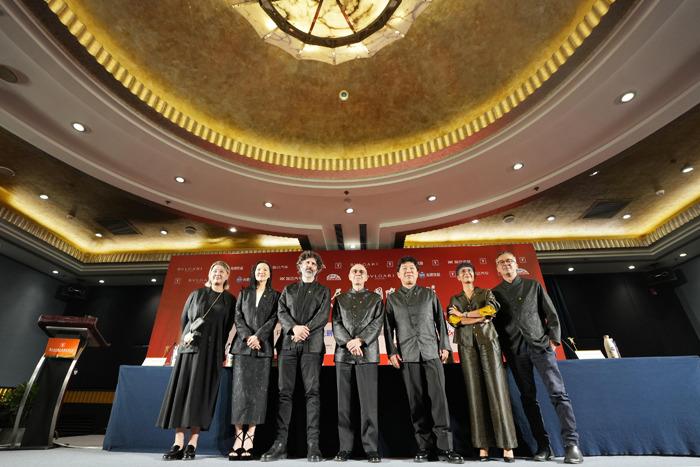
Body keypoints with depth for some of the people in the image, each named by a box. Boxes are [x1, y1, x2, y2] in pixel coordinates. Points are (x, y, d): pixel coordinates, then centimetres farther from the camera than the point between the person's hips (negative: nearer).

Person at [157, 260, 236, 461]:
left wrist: (222, 350, 0)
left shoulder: (230, 300, 5)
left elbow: (229, 327, 4)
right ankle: (178, 444, 3)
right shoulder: (196, 294, 10)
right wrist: (186, 335, 3)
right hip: (191, 347, 2)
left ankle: (192, 445, 2)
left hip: (212, 351, -1)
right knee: (182, 390, -2)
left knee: (201, 394, -3)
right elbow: (184, 319, 16)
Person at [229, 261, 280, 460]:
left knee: (258, 390, -3)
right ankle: (238, 436, 2)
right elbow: (237, 317, 5)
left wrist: (257, 336, -14)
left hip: (263, 346, -1)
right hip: (242, 345, 1)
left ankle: (250, 438, 2)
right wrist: (247, 337, -10)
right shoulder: (244, 293, 15)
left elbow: (273, 319, -1)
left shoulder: (275, 295, 10)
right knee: (240, 389, -3)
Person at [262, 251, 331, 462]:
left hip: (312, 345, -2)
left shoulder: (323, 291, 14)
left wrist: (304, 330, -12)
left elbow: (323, 316, 1)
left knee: (312, 391, -5)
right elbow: (281, 312, 6)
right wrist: (294, 328, -12)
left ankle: (313, 445, -2)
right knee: (285, 392, 0)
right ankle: (280, 443, 6)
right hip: (288, 344, 2)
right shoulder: (288, 289, 20)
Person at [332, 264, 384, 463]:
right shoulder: (340, 299, 15)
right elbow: (336, 324, 5)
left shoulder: (376, 298, 12)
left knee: (369, 401, -2)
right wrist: (348, 342, -11)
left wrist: (360, 340, -14)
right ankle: (345, 446, 14)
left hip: (367, 353, -1)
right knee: (343, 401, 4)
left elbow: (377, 323, -1)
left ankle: (371, 447, 7)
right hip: (343, 353, 2)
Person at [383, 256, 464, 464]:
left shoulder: (430, 294, 12)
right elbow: (388, 327, 7)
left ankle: (445, 447, 3)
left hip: (431, 352, 0)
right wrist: (391, 352, 0)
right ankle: (424, 447, 13)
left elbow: (440, 321, 10)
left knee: (439, 398, -4)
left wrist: (444, 345, 2)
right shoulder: (392, 299, 10)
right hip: (407, 355, 0)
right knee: (416, 401, 3)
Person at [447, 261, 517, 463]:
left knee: (496, 389, -6)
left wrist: (464, 314, -7)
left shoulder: (486, 293, 13)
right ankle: (483, 446, 1)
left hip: (488, 341, -1)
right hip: (467, 345, 1)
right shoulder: (455, 299, 14)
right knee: (475, 391, -1)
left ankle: (507, 445, -2)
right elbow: (453, 320, -4)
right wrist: (480, 317, -12)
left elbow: (492, 308, -9)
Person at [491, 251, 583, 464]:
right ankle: (543, 446, 12)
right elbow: (494, 322, 7)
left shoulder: (533, 285, 10)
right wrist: (501, 349, 1)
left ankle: (571, 444, 2)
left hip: (540, 344, -1)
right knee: (528, 397, 4)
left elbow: (551, 313, 9)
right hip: (515, 351, 1)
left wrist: (553, 338, -1)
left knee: (558, 393, -6)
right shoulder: (494, 293, 9)